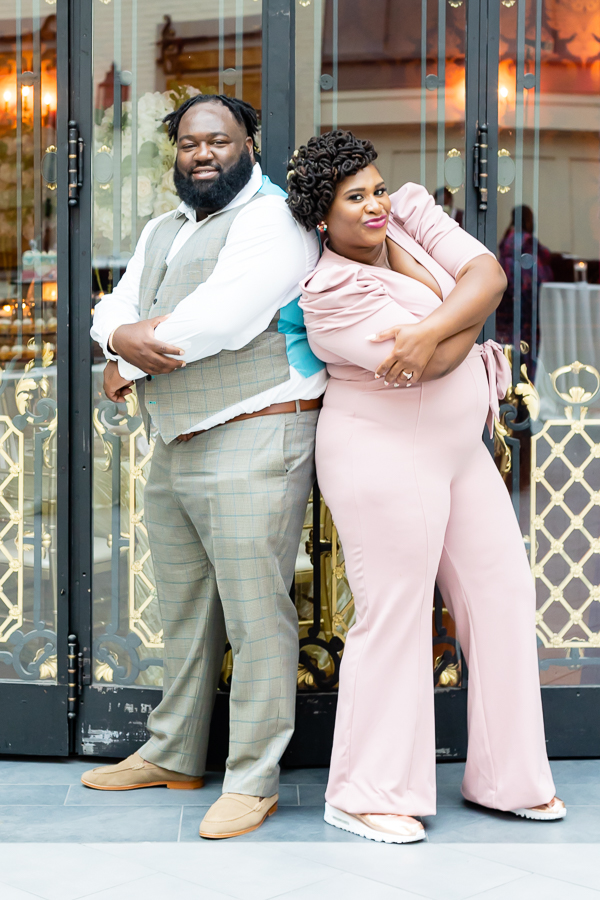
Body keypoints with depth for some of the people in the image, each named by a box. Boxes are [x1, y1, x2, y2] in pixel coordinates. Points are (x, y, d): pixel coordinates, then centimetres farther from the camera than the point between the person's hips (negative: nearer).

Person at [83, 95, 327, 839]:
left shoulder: (271, 220, -8)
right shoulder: (162, 232, 21)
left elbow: (217, 320, -20)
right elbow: (112, 310, 14)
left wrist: (128, 364, -6)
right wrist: (123, 335, -12)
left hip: (252, 443, -9)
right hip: (174, 445, 9)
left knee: (255, 612, -5)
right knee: (183, 612, 16)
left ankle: (252, 780, 3)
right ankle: (173, 755, 29)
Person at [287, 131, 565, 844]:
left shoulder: (412, 214, 4)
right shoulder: (330, 295, -17)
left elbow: (488, 272, -10)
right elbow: (437, 363, -22)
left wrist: (431, 326, -25)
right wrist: (468, 313, -6)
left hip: (458, 451, 8)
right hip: (383, 457, -8)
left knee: (504, 595, 10)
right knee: (394, 618, -4)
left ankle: (504, 776, 23)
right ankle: (365, 794, 12)